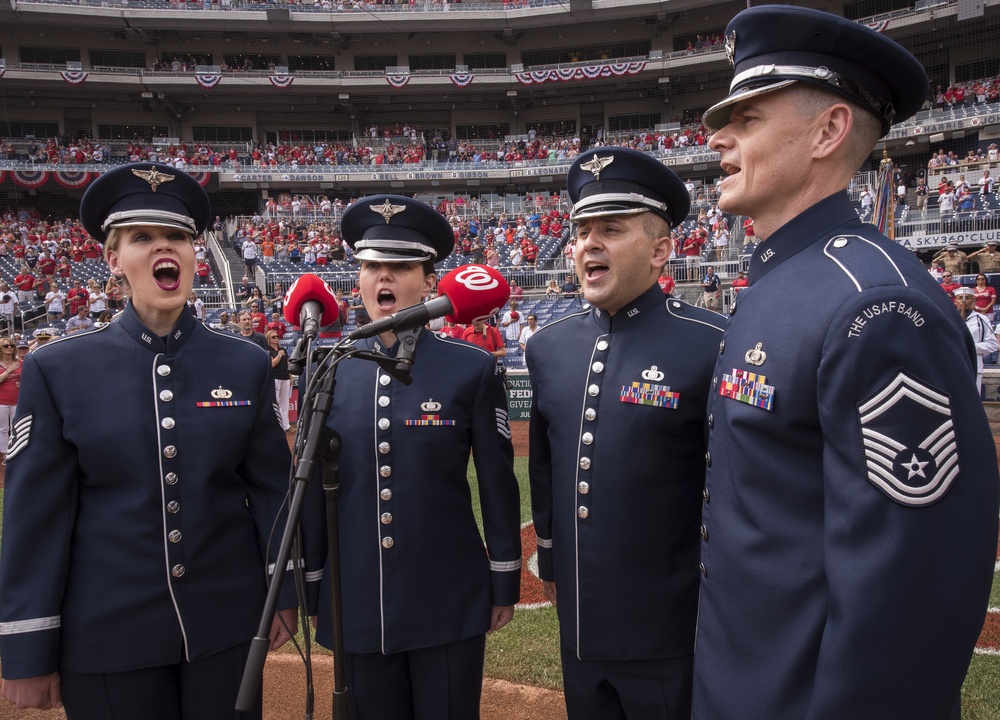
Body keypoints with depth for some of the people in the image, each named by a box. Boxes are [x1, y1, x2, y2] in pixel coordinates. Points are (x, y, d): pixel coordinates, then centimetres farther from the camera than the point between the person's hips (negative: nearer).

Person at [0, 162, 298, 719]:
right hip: (106, 634, -1)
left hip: (229, 624, 1)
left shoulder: (247, 365, -3)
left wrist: (286, 594, 4)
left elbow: (272, 487, 2)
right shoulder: (57, 370, -6)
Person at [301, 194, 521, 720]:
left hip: (450, 603, -2)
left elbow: (497, 483, -2)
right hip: (355, 605, 3)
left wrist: (505, 582, 2)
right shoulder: (329, 372, 0)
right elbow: (316, 484, 6)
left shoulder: (472, 369, -8)